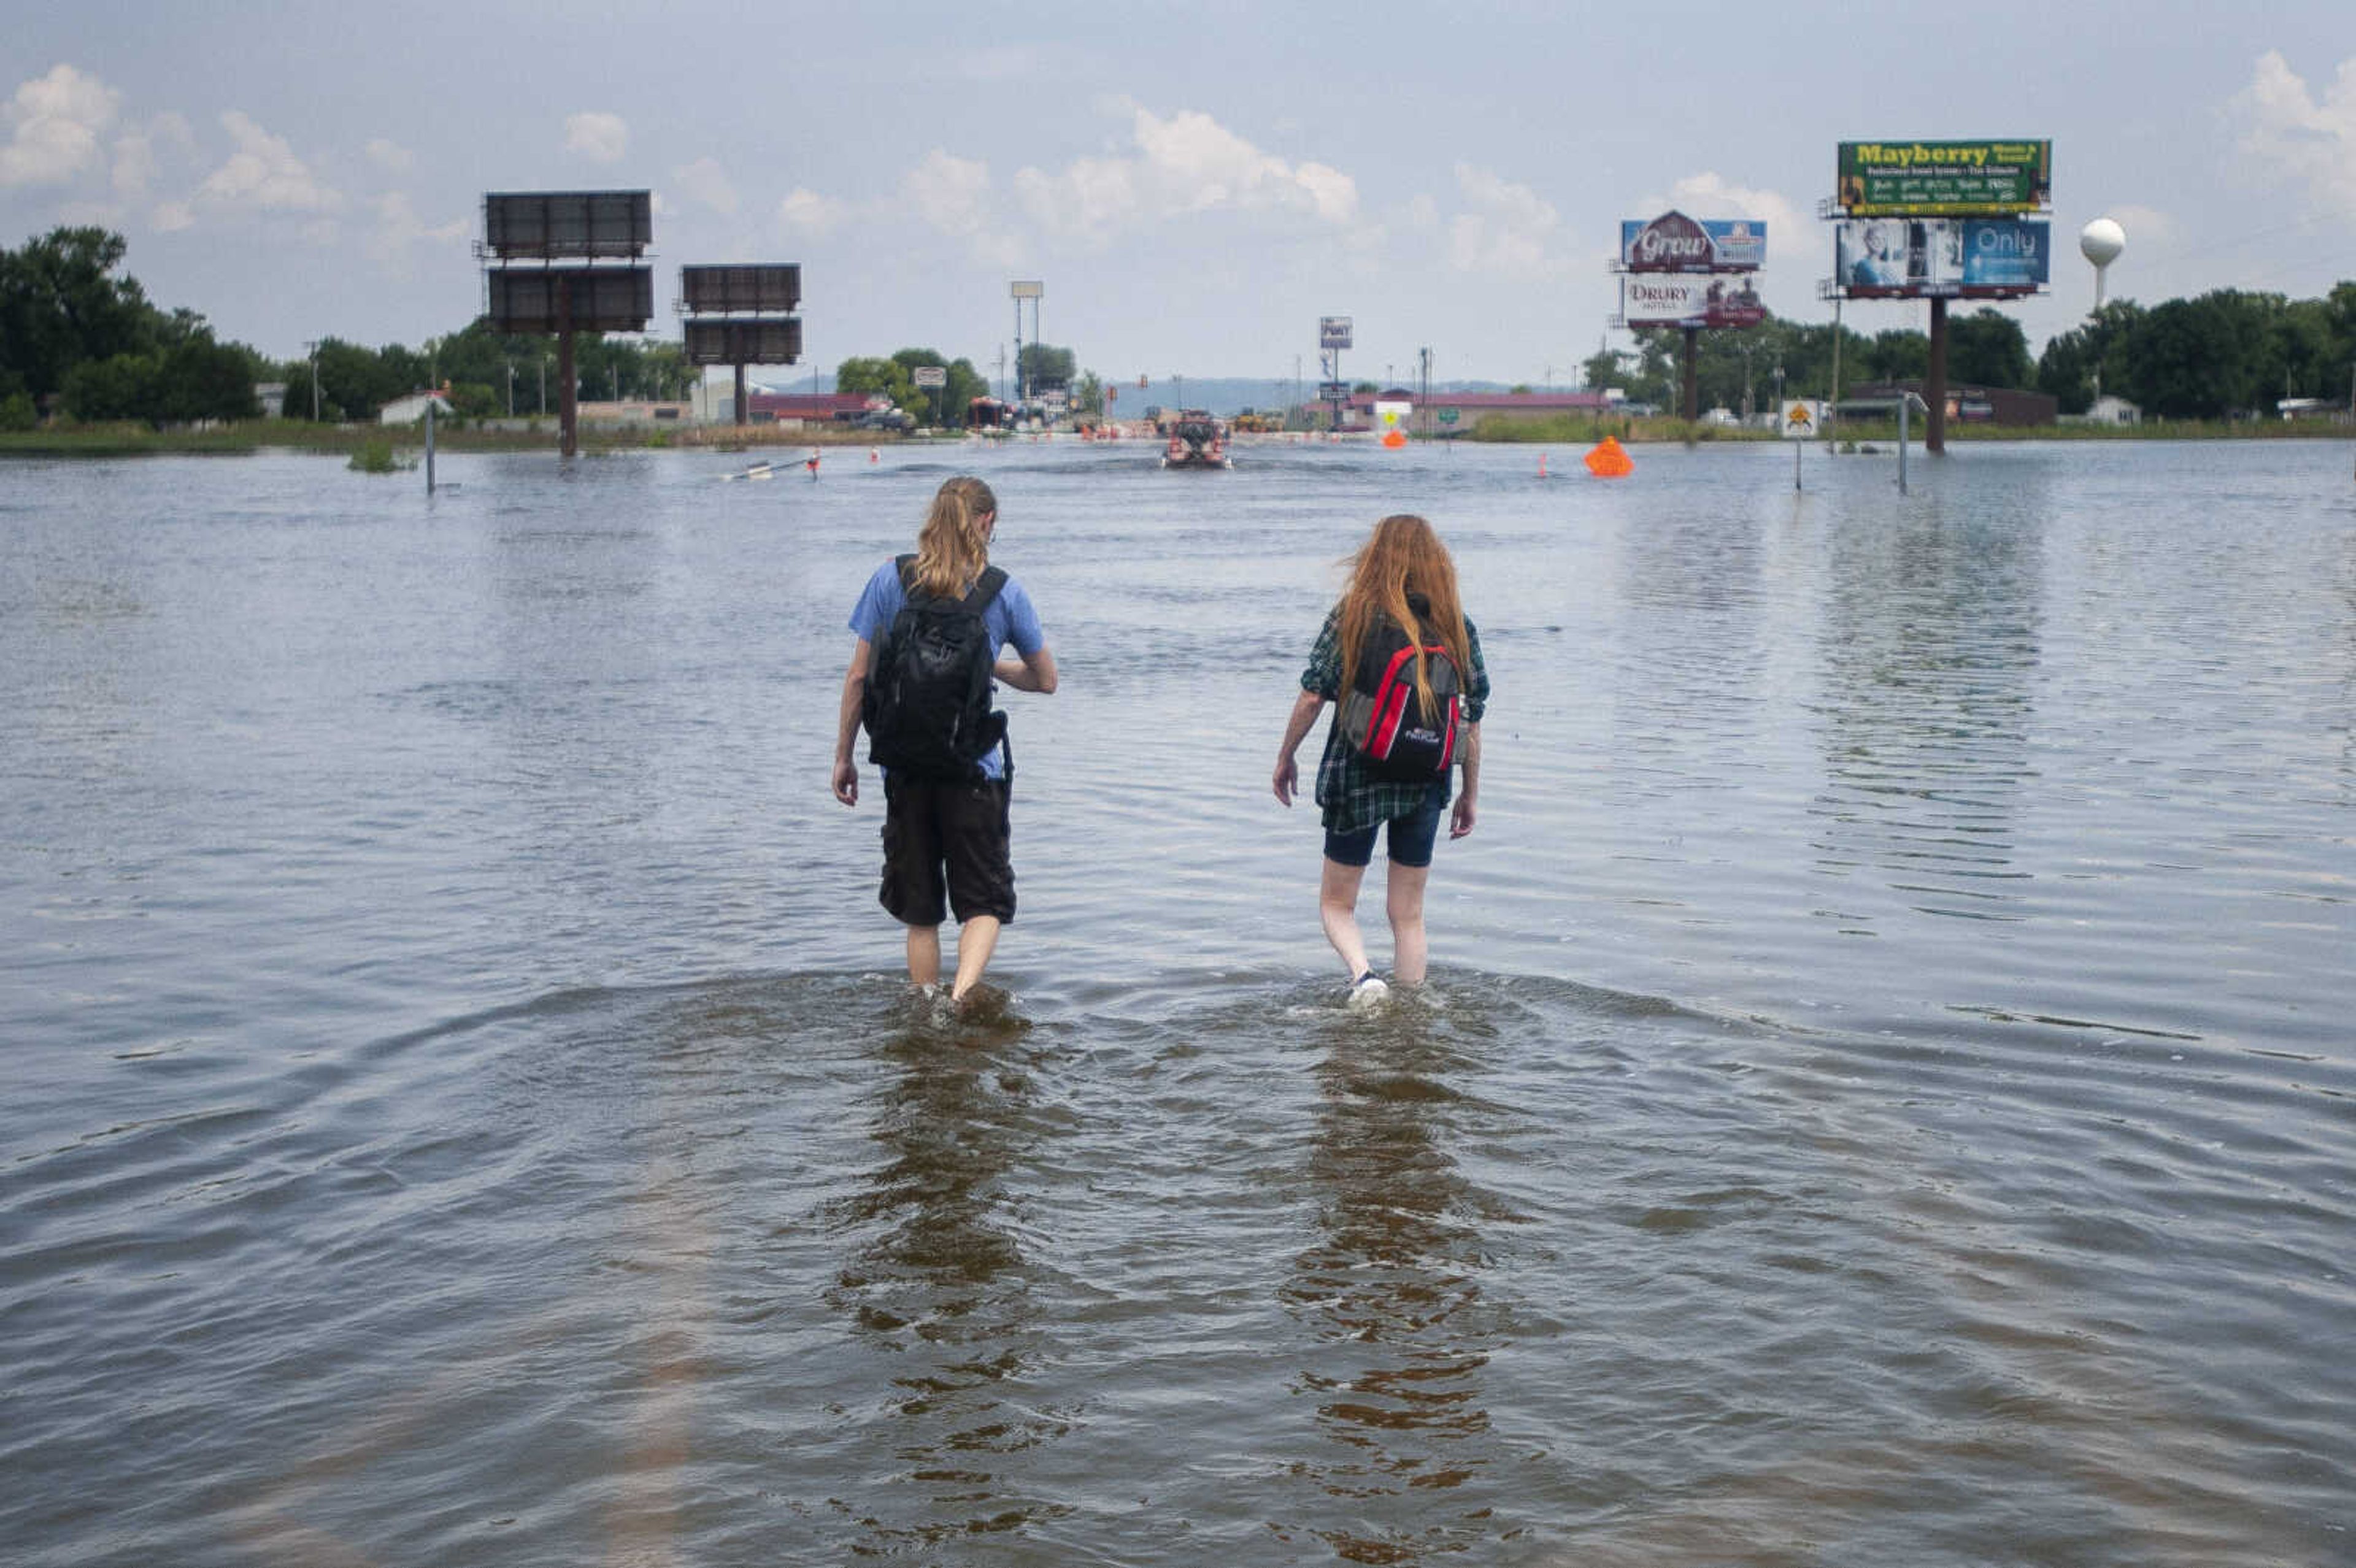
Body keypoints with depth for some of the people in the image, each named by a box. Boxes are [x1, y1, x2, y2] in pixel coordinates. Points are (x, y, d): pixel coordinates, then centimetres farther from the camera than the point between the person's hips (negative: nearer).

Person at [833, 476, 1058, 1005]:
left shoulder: (890, 579, -1)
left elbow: (858, 676, 1)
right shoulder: (1004, 592, -3)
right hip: (974, 768, -2)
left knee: (920, 910, 14)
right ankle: (963, 994, -18)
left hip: (905, 766, 2)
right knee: (984, 901, 6)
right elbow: (1046, 680, 8)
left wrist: (843, 756, 9)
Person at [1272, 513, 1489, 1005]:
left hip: (1355, 777, -2)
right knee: (1409, 913, 14)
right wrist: (1471, 793, 11)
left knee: (1336, 902, 11)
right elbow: (1472, 718, 2)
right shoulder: (1456, 624, 0)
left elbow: (1313, 696, -9)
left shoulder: (1351, 617, -7)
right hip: (1425, 783, 2)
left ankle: (1363, 975, -14)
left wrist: (1286, 758, 5)